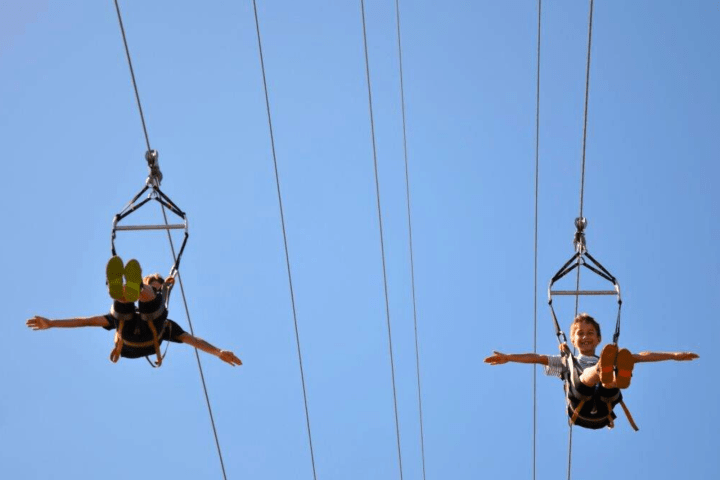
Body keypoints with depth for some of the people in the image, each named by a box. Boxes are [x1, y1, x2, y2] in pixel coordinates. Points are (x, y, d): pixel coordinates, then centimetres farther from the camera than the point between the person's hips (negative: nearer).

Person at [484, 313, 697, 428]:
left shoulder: (607, 361, 39)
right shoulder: (566, 361, 37)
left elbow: (642, 356, 31)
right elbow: (537, 358, 23)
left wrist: (675, 355, 23)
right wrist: (507, 357, 8)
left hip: (603, 411, 1)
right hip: (580, 409, -1)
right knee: (588, 374, -34)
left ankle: (618, 377, -68)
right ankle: (601, 372, -70)